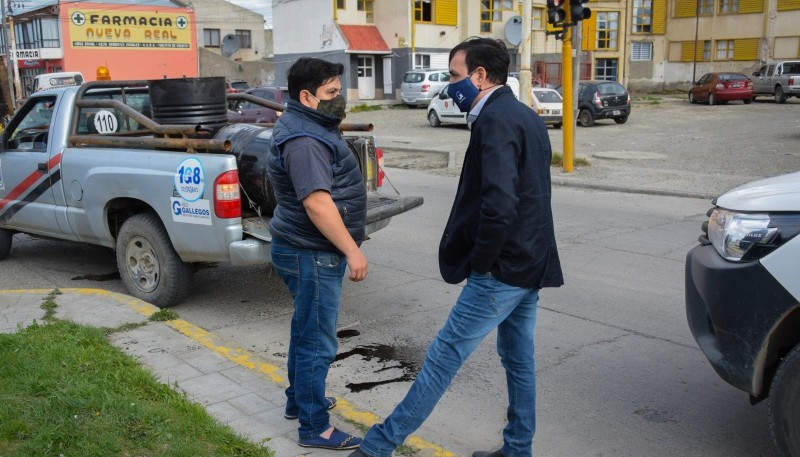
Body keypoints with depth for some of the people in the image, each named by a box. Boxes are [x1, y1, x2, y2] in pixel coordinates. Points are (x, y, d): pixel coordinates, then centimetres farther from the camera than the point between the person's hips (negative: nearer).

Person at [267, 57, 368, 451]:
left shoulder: (309, 127, 13)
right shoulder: (303, 139, -22)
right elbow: (316, 201, -29)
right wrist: (352, 250, -27)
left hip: (310, 250, 11)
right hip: (312, 255, -11)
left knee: (306, 331, 22)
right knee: (318, 343, -3)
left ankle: (299, 399, 38)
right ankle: (314, 428, 8)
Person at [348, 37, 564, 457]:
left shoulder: (495, 121, -17)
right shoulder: (526, 117, 14)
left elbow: (499, 205, -29)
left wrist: (480, 263, -16)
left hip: (501, 270, -10)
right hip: (531, 265, 10)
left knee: (444, 356, -2)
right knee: (519, 360, 17)